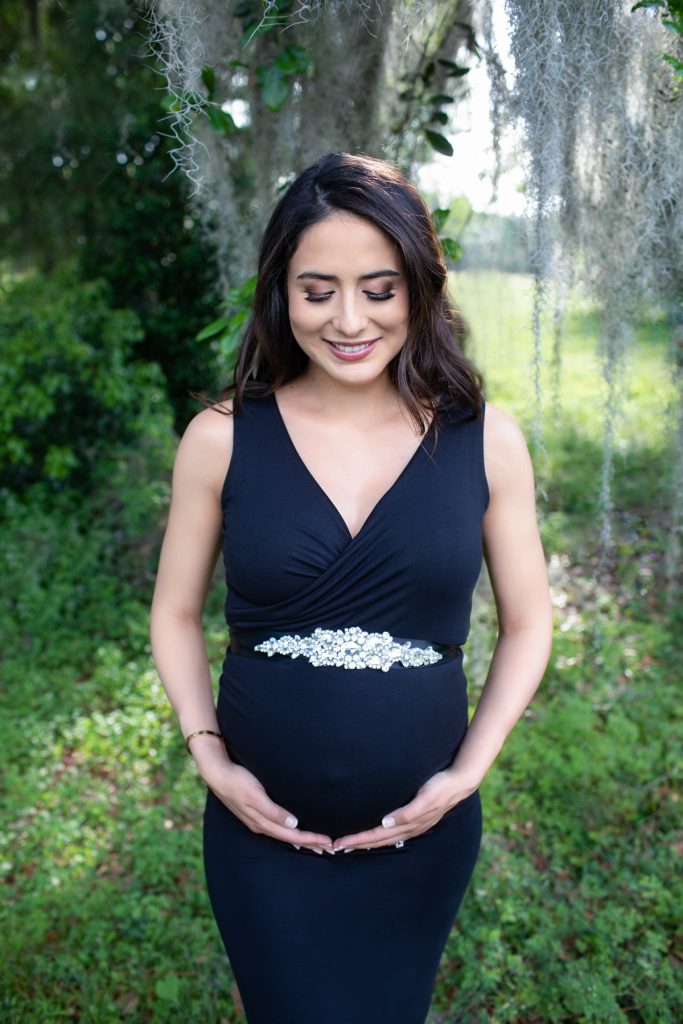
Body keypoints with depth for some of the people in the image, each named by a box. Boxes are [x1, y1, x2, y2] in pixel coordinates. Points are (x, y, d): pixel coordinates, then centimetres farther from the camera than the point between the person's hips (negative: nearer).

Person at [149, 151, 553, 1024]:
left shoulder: (484, 440, -8)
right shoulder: (221, 438, -9)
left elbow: (527, 624, 1)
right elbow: (176, 615, 1)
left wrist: (468, 771, -8)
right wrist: (209, 757, -9)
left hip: (422, 832, 2)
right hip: (262, 828, -1)